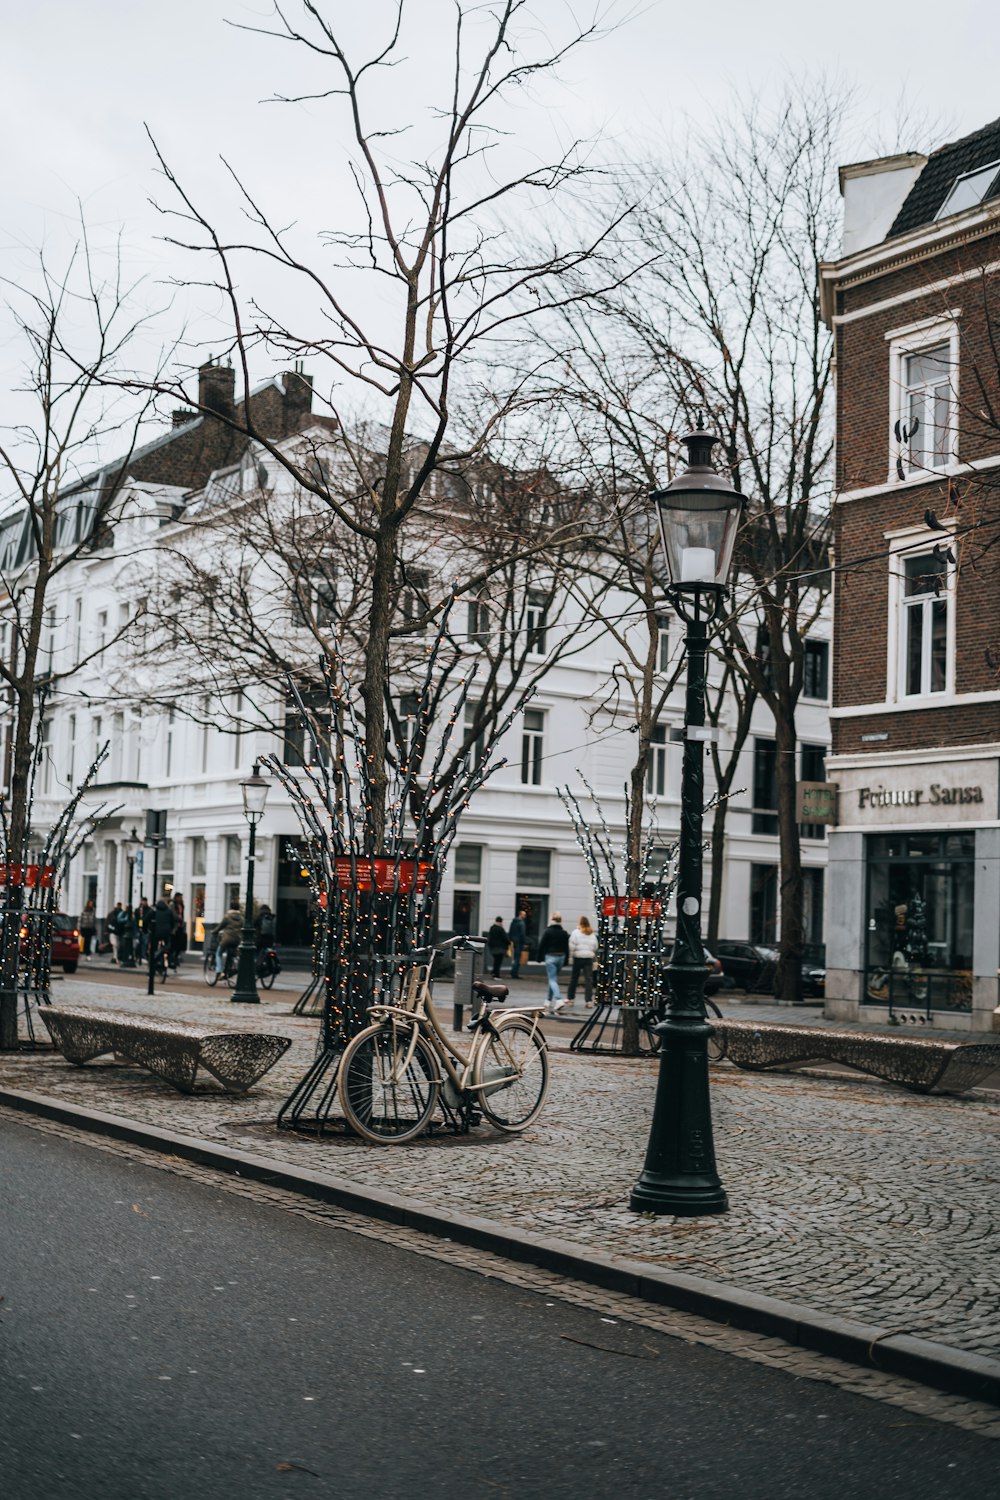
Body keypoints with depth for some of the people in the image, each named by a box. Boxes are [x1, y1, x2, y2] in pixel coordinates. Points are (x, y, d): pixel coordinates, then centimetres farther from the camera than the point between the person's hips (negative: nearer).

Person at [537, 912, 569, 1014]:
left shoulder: (548, 931, -8)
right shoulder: (564, 933, 4)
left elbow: (542, 945, -7)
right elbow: (567, 947, 8)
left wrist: (539, 957, 2)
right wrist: (566, 960, 15)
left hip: (550, 957, -5)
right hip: (561, 957, 5)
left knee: (552, 979, -9)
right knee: (553, 978, 18)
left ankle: (558, 999, -27)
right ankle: (551, 1000, 25)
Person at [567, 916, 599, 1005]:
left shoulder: (576, 933, -6)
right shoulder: (592, 934, 9)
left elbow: (572, 947, -12)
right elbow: (595, 948, 12)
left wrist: (570, 955, -4)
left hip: (578, 958, -3)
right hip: (589, 958, 3)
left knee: (574, 978, 10)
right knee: (588, 979, 0)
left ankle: (570, 998, 19)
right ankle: (589, 1000, -8)